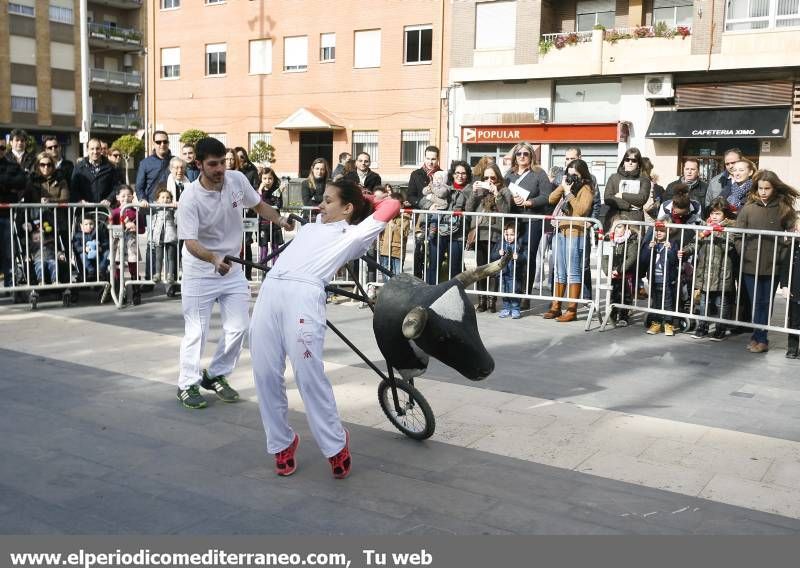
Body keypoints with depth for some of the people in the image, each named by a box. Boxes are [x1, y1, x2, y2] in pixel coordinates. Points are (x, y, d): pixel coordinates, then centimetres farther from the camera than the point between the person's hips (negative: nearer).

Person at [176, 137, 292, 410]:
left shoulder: (237, 179, -10)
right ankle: (188, 385, 17)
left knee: (238, 329, 4)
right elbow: (190, 242, -30)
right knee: (196, 332, -1)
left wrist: (280, 220, -8)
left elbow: (259, 205, 9)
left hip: (232, 267, 5)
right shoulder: (191, 198, -23)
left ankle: (216, 376, 24)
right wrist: (214, 259, -48)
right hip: (199, 272, -4)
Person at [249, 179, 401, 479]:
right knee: (265, 375, 2)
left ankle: (336, 445, 8)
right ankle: (281, 442, 18)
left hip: (304, 295, -6)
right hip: (269, 292, 6)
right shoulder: (310, 227, 31)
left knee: (309, 376, -10)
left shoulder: (354, 235, 15)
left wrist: (364, 202, 29)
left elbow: (392, 205, 12)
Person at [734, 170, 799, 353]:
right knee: (756, 302, 6)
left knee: (766, 302, 6)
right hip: (750, 263, 1)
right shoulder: (748, 207, 1)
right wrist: (742, 253, -7)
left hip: (772, 265, -1)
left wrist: (782, 256, -8)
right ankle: (761, 338, 15)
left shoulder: (784, 208, 1)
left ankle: (758, 338, 13)